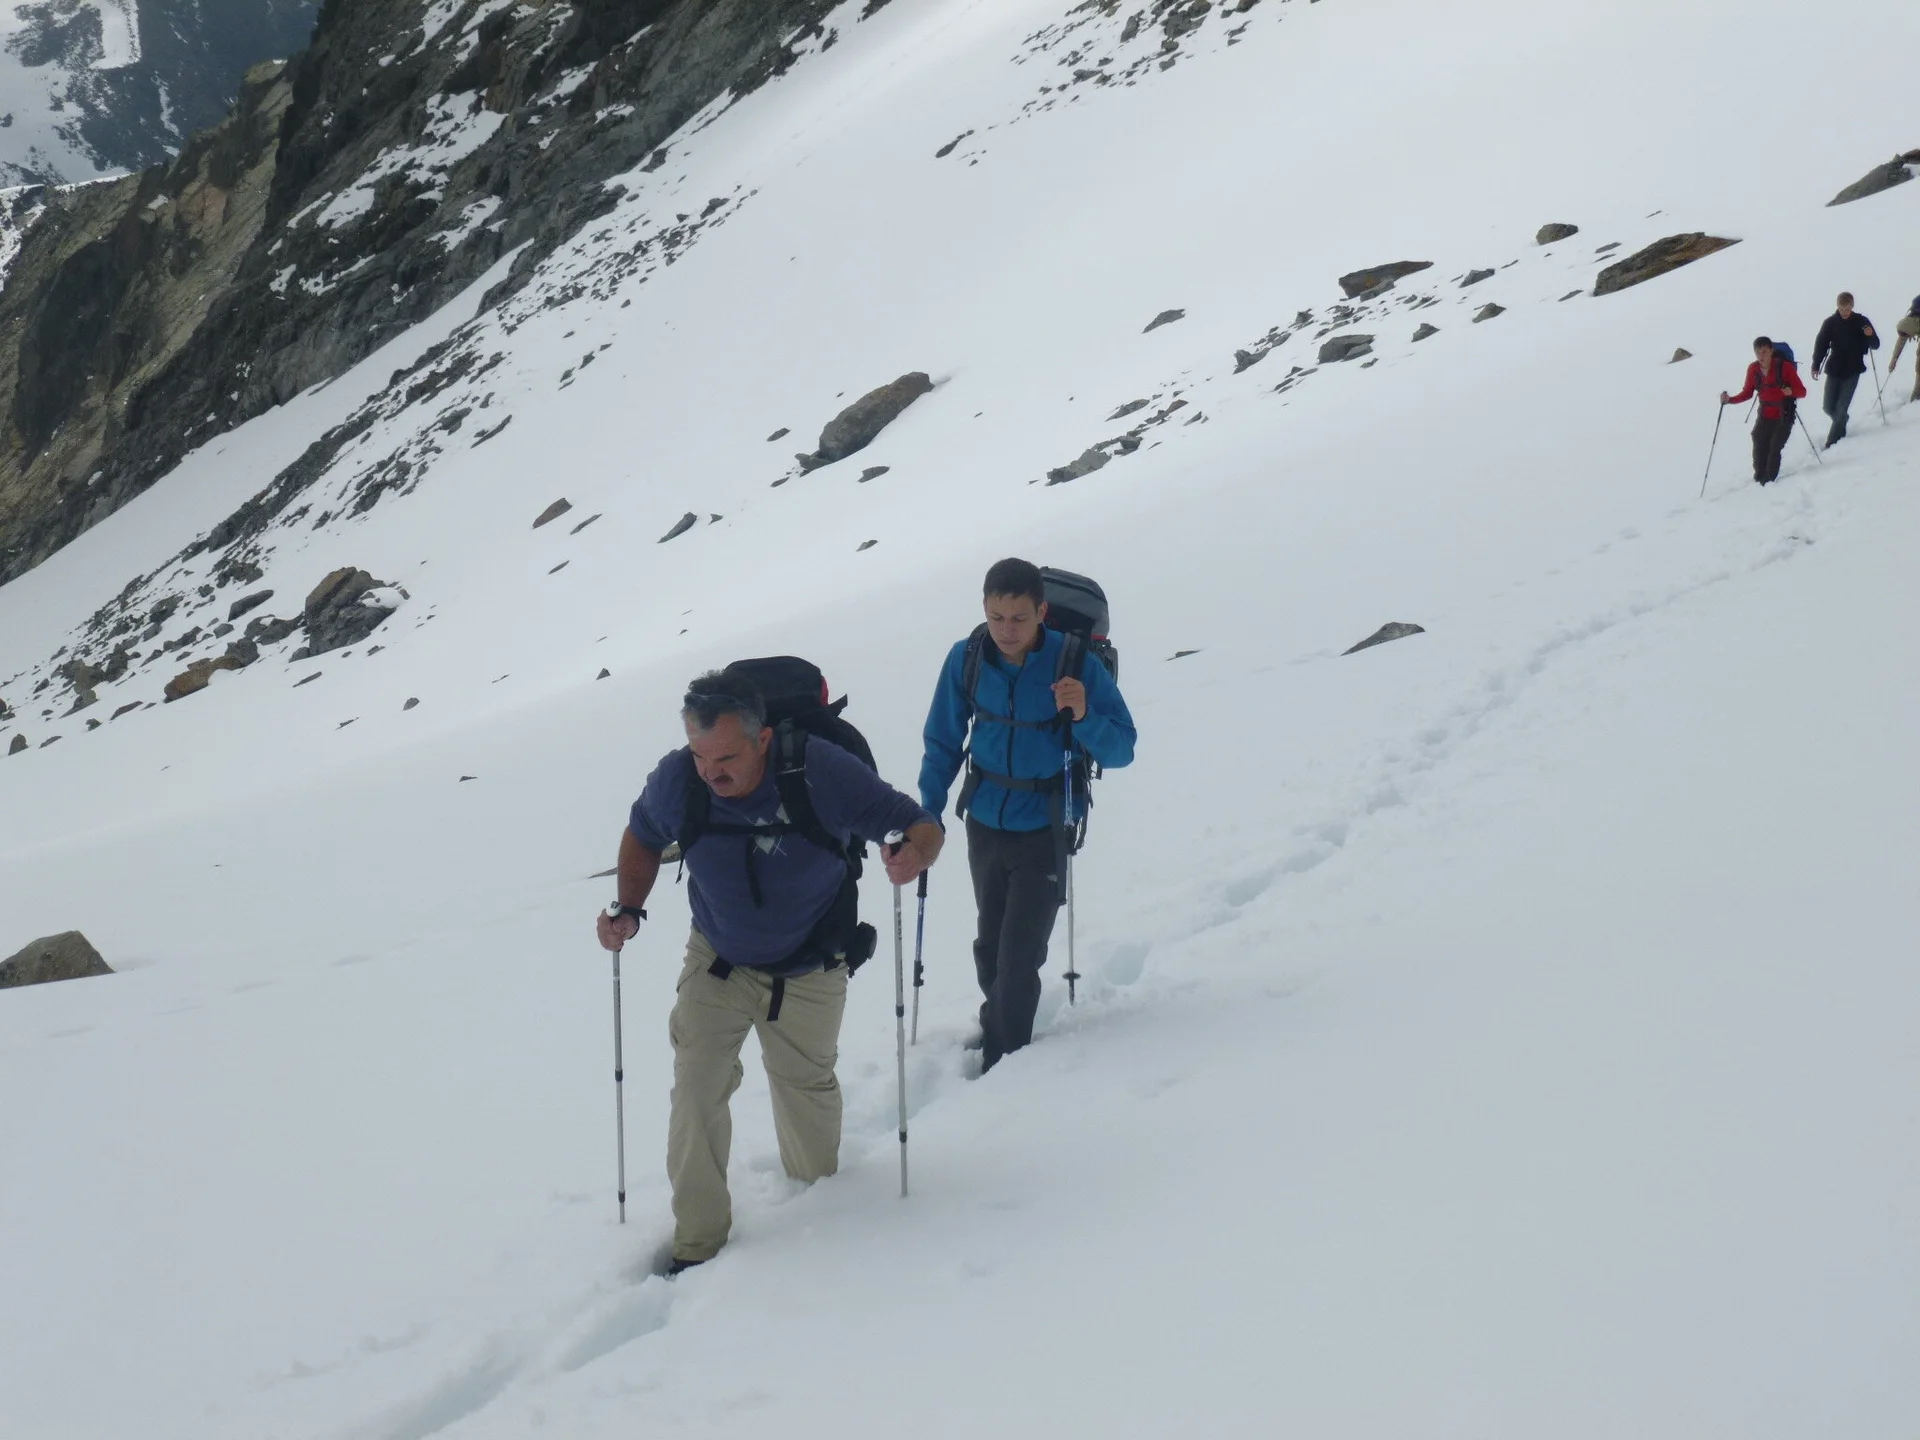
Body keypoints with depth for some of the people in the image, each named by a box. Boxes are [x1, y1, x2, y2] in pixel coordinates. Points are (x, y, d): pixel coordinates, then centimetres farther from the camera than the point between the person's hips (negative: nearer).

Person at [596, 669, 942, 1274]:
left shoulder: (823, 772, -30)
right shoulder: (676, 780, -23)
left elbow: (920, 826, -22)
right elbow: (642, 837, 1)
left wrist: (915, 854, -46)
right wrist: (628, 911, -15)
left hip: (808, 975, -1)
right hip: (717, 963, 1)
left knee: (806, 1086, 18)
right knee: (697, 1090, -13)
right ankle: (697, 1241, 0)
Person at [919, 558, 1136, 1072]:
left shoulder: (1075, 663, -19)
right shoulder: (966, 659, -11)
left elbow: (1121, 751, -15)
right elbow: (943, 744, 3)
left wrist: (1084, 717, -34)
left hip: (1042, 832, -3)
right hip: (984, 824, 3)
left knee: (1019, 959, -7)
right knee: (991, 948, 19)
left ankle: (1003, 1065, 8)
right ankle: (998, 1029, 42)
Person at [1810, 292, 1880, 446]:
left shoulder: (1861, 322, -3)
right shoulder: (1831, 322, -2)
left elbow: (1875, 345, 1)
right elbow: (1821, 345, 2)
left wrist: (1870, 336, -21)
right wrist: (1816, 366, -8)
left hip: (1852, 371, -2)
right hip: (1834, 371, 2)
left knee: (1841, 408, -7)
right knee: (1828, 407, 5)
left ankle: (1832, 443, 0)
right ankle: (1841, 423, 36)